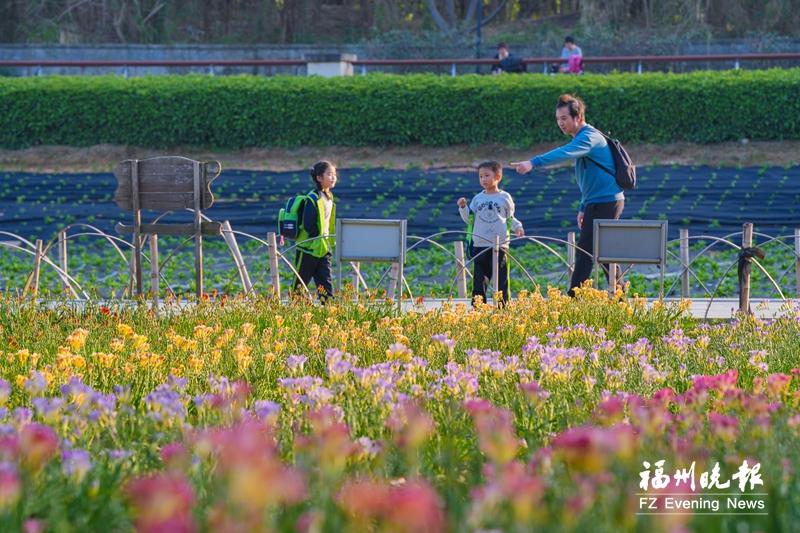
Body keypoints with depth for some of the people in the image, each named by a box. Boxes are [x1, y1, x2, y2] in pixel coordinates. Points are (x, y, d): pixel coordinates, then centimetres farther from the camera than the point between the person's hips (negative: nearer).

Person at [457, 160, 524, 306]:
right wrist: (463, 207, -7)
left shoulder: (505, 198, 5)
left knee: (501, 280, 0)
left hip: (499, 245, -1)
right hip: (479, 246, 2)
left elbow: (510, 218, 13)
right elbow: (469, 219, 8)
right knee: (478, 280, 2)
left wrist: (517, 227, -5)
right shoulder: (478, 199, 8)